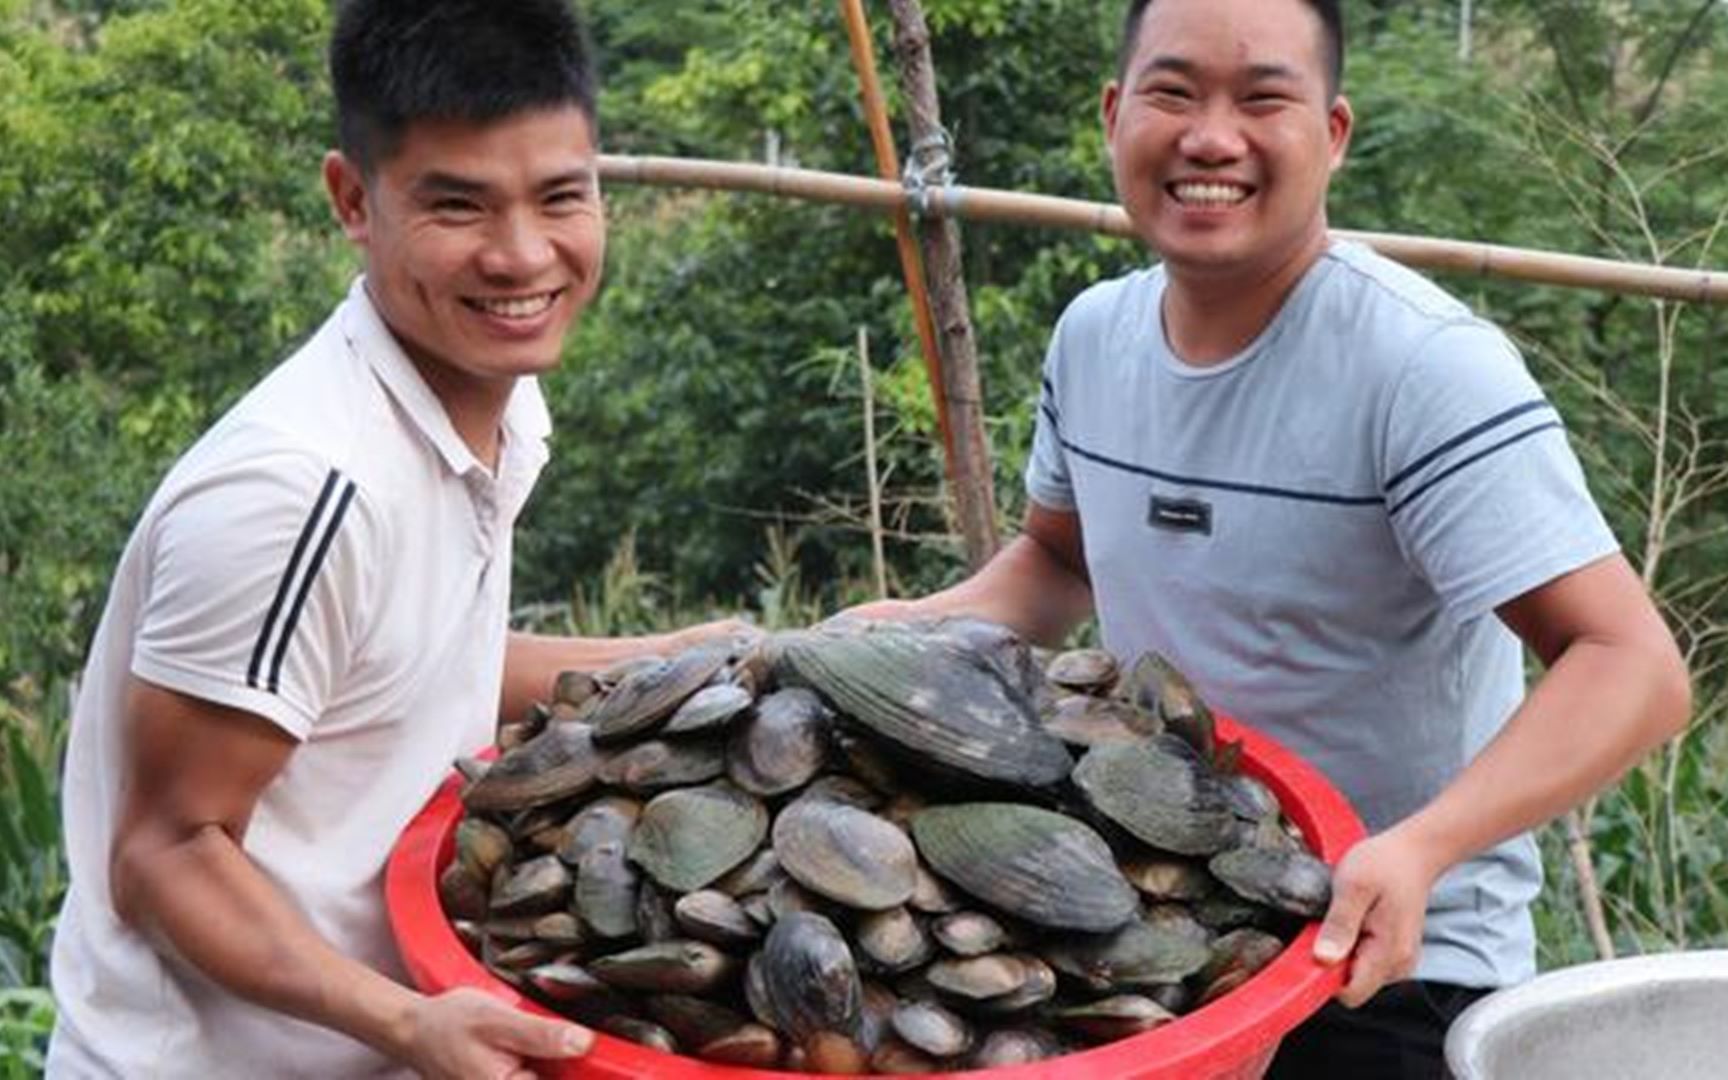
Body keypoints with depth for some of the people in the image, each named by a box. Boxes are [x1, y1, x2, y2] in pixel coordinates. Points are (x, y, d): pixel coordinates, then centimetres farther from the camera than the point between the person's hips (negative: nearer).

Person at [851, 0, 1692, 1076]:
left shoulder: (1423, 364, -23)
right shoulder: (1093, 334, -2)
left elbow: (1635, 668, -27)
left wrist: (1423, 847, -41)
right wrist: (918, 628, -4)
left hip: (1392, 960, -6)